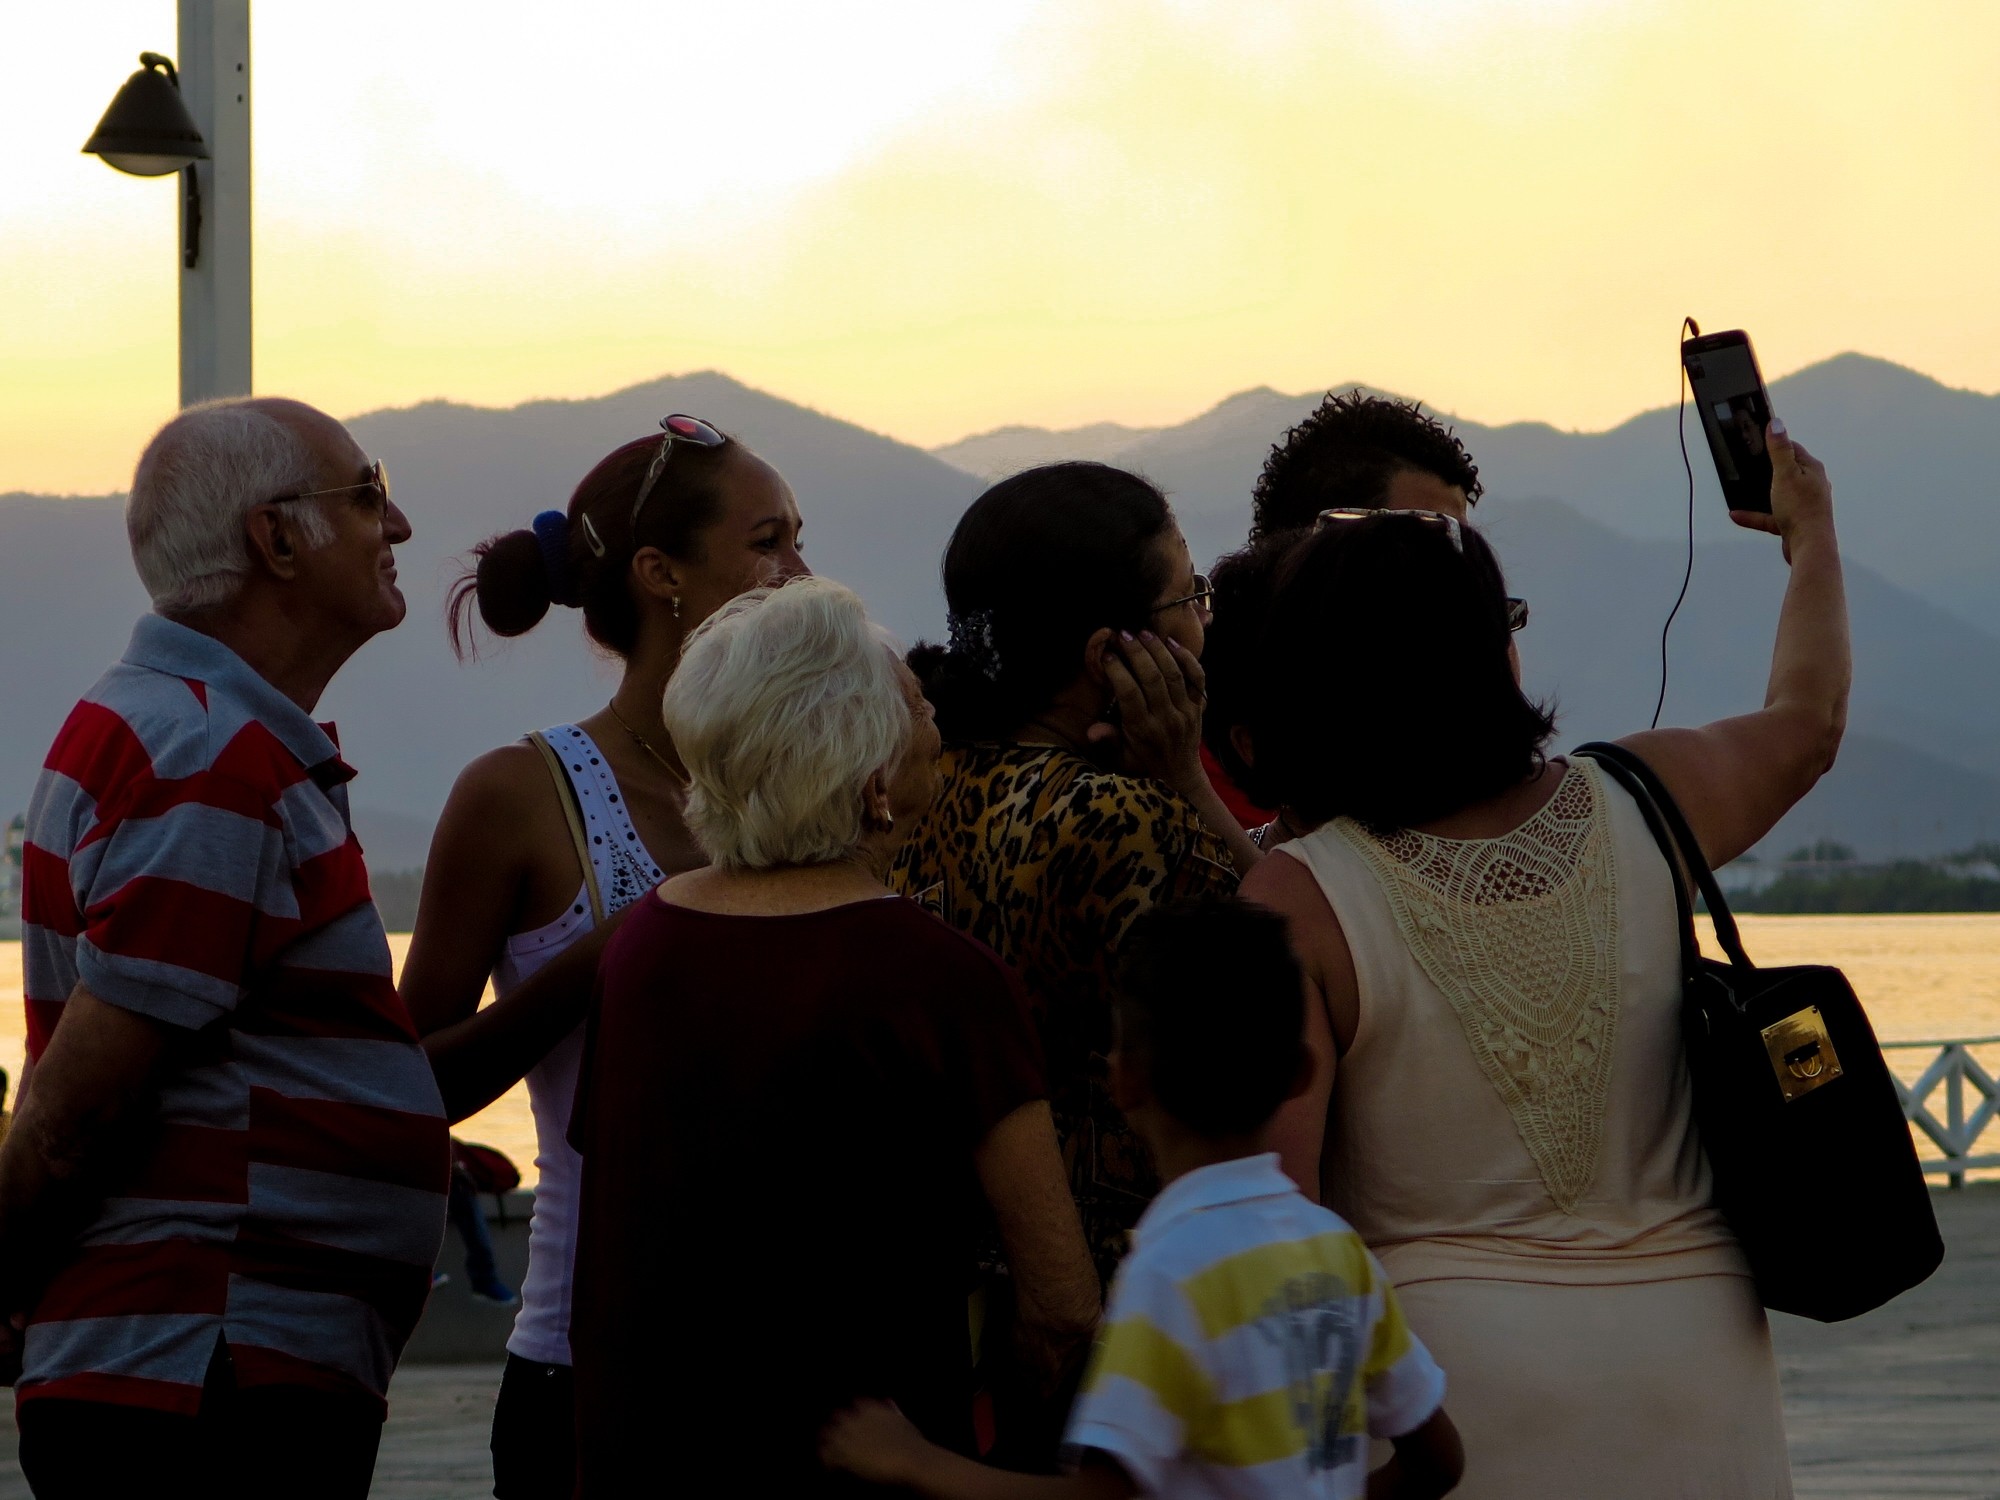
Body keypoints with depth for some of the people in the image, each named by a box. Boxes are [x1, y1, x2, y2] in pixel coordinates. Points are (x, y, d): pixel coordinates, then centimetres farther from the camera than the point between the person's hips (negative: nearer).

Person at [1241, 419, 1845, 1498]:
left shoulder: (1297, 904, -12)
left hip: (1455, 1365, -4)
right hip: (1691, 1345, 4)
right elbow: (1805, 724, 24)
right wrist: (1812, 535, 42)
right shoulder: (1645, 805, 0)